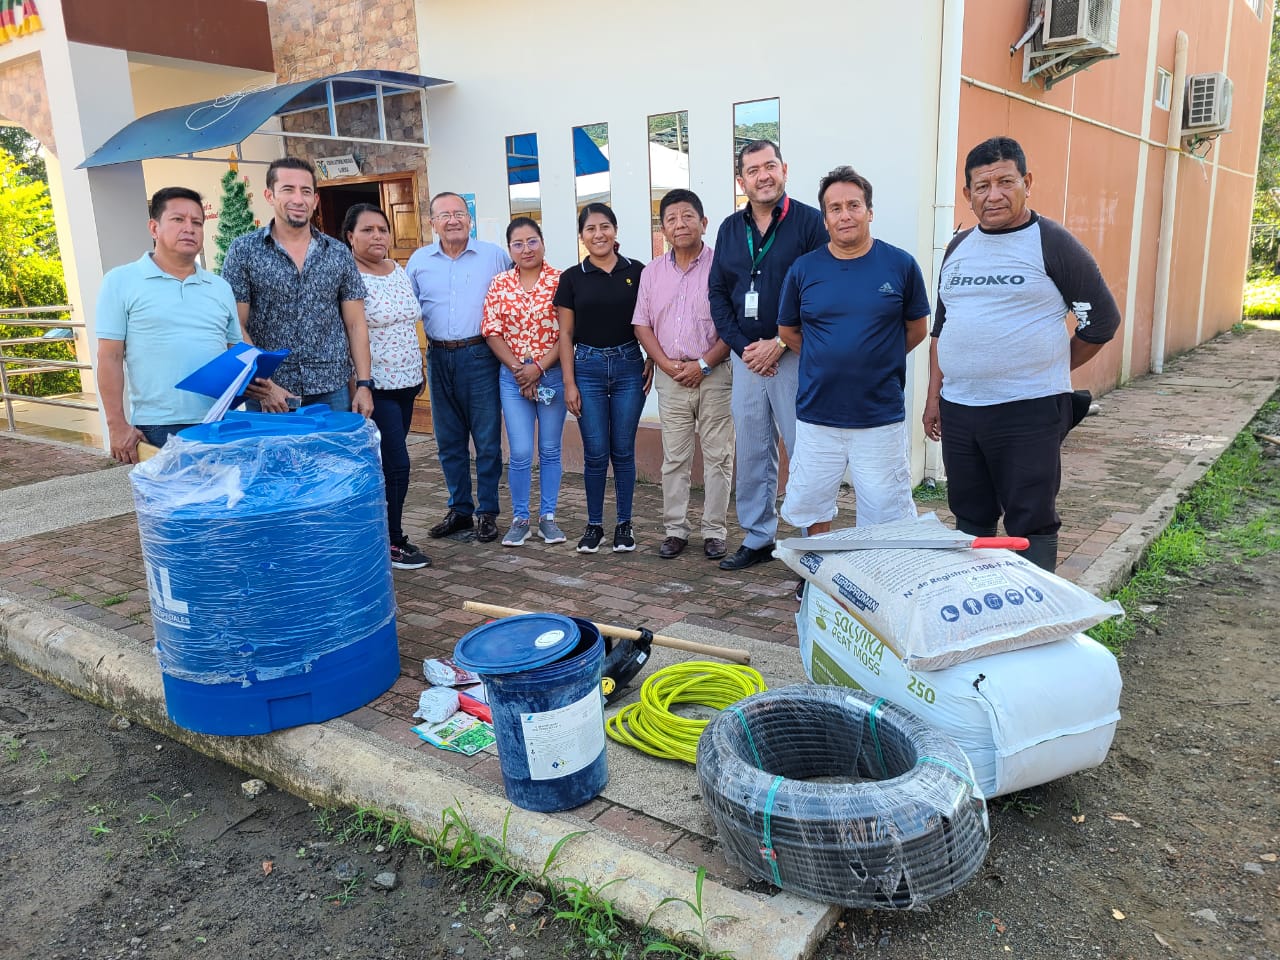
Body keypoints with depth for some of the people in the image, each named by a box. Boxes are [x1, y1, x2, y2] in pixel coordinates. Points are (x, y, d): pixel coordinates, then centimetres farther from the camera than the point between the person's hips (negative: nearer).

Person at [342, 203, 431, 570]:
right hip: (375, 387, -7)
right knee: (396, 464, -6)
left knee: (389, 464, 13)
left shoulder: (400, 271, 11)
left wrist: (419, 371, 19)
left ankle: (384, 533, 23)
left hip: (405, 384, 7)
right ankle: (392, 544, 7)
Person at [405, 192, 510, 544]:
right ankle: (459, 510, 23)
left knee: (487, 439, 0)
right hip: (439, 357, 4)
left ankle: (487, 512, 11)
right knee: (449, 441, 10)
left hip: (480, 356, -3)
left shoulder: (494, 256, 1)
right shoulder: (418, 261, 9)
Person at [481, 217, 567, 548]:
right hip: (513, 376, 1)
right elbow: (492, 332, 0)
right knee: (520, 453, -1)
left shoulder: (560, 281, -3)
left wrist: (539, 368, -13)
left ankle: (548, 516, 20)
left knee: (550, 450, 8)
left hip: (552, 374, -1)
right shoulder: (499, 285, 4)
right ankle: (519, 519, 14)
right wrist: (518, 369, -9)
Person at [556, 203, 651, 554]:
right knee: (595, 453, 3)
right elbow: (566, 333, 3)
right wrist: (569, 383, -1)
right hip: (588, 367, 0)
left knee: (623, 450, 6)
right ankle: (594, 524, 17)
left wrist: (652, 361, -6)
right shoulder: (572, 277, 2)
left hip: (629, 366, 0)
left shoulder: (637, 272, 2)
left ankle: (624, 524, 18)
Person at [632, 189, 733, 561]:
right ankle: (675, 530, 18)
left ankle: (714, 532, 13)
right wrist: (667, 365, -6)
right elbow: (642, 325, 9)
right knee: (674, 459, 8)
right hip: (670, 377, 4)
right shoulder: (652, 272, 11)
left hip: (714, 375, -3)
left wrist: (703, 364, -14)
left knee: (717, 457, 3)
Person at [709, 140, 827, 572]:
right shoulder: (730, 229, 12)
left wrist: (780, 344, -13)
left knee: (805, 453, -3)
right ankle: (756, 539, 23)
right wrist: (742, 346, -2)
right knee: (751, 454, 11)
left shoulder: (810, 221, -4)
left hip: (794, 356, -5)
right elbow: (717, 293, 11)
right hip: (746, 357, 5)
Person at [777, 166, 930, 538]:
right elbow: (787, 331, 14)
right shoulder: (803, 269, 1)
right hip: (816, 415, 2)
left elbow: (917, 329, 9)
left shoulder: (901, 264, -2)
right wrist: (827, 362, 9)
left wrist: (876, 363, 8)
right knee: (810, 508, 13)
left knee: (887, 521, 5)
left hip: (881, 418, -1)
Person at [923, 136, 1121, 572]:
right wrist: (934, 396, 14)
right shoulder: (958, 247, 13)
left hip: (1029, 410, -6)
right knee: (970, 519, 15)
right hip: (958, 410, 6)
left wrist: (1048, 371, 5)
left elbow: (1102, 318, 0)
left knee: (1031, 523, 1)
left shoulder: (1053, 244, -4)